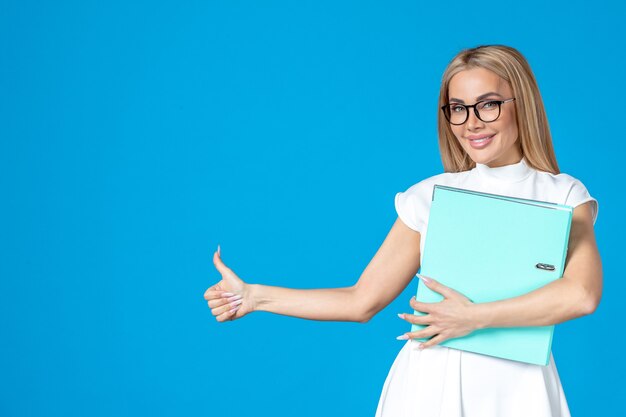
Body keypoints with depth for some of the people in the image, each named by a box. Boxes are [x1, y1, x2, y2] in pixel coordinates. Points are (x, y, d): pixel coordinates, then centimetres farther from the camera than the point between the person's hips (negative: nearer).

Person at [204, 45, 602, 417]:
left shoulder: (565, 196, -1)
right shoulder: (428, 197, 4)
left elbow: (582, 295, -19)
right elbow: (362, 301, 5)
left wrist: (475, 316, -18)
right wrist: (254, 296, 1)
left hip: (515, 385, -1)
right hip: (428, 380, 2)